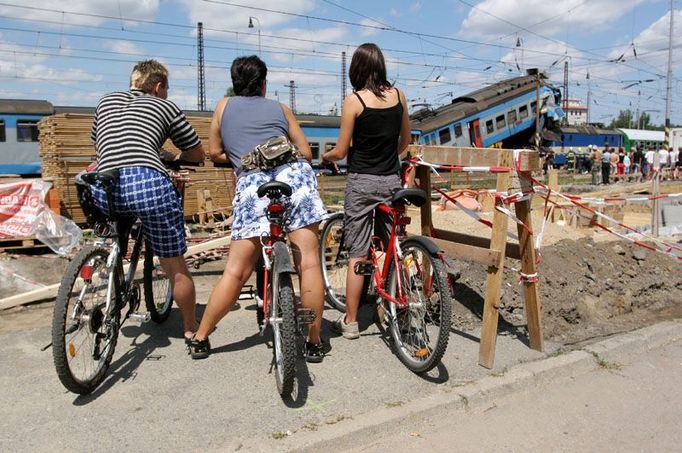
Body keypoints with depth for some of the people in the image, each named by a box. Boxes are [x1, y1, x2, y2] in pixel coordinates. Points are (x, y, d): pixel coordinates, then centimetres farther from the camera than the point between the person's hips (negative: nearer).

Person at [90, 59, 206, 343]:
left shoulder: (106, 101, 29)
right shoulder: (165, 107, 19)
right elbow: (198, 154, 24)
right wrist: (170, 158, 43)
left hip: (104, 189, 4)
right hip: (148, 183, -3)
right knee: (175, 267, 11)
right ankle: (191, 329, 25)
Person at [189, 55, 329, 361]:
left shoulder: (224, 106, 24)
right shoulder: (280, 108, 24)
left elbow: (214, 153, 27)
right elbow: (306, 153, 22)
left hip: (252, 183, 0)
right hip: (294, 174, 0)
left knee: (236, 271, 6)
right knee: (308, 263, 1)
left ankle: (200, 339, 14)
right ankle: (314, 343, 6)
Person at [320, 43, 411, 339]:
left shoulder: (354, 100, -9)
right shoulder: (398, 95, 4)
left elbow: (341, 151, -7)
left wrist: (325, 156, 14)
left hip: (362, 182, -4)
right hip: (392, 180, 4)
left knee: (357, 254, 1)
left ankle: (350, 322, 10)